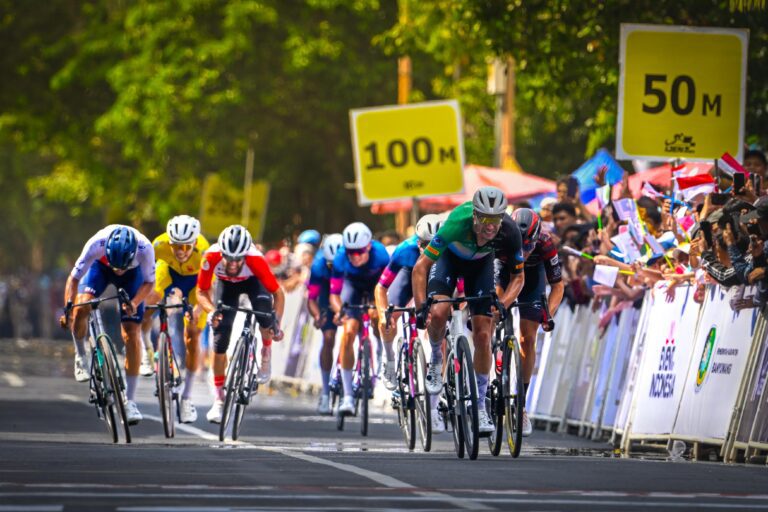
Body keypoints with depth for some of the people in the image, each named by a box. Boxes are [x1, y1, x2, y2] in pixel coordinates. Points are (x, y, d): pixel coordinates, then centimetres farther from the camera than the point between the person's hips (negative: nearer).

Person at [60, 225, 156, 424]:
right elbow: (74, 278, -30)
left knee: (131, 333, -11)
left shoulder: (145, 248, -38)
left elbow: (149, 282, -21)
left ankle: (130, 400, -6)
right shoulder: (96, 244, -40)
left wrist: (134, 303, -39)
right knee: (81, 308, -25)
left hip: (133, 273, -1)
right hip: (100, 266, 1)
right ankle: (81, 356, 6)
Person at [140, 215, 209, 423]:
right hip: (169, 270, 2)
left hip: (195, 277, -2)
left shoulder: (203, 252, -40)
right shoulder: (160, 244, -37)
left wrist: (197, 310, -56)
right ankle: (147, 350, 8)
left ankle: (187, 397, 5)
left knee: (192, 337, -7)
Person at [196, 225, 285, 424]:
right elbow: (201, 292, -25)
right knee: (220, 340, -9)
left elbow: (278, 294, -29)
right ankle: (219, 400, 4)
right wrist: (212, 311, -44)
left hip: (252, 281, -1)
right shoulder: (211, 257, -37)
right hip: (227, 285, 1)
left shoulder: (256, 260, -40)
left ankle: (266, 355, 0)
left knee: (263, 309, -32)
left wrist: (276, 323, -39)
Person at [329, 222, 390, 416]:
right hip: (353, 283, -1)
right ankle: (348, 396, -14)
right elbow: (334, 294, -28)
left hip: (376, 284, 1)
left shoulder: (380, 254, -36)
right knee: (348, 332, -16)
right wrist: (339, 310, -47)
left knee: (376, 316, -26)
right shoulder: (340, 259, -33)